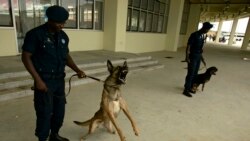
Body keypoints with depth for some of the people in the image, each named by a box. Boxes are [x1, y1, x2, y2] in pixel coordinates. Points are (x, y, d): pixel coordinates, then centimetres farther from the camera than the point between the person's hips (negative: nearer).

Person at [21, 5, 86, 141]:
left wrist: (77, 70, -2)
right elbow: (26, 57, -10)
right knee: (45, 112, 2)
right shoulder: (35, 34, -10)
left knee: (59, 110, 15)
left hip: (59, 79, 6)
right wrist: (38, 79, -17)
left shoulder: (63, 36, 7)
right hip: (44, 80, -6)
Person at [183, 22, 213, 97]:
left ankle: (189, 87, 25)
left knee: (195, 74, 12)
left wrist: (202, 58, 19)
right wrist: (187, 57, -22)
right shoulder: (194, 35, -13)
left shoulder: (203, 36, 11)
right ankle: (186, 90, 2)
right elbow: (188, 46, -15)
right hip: (192, 57, -8)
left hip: (198, 57, 8)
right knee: (190, 74, -6)